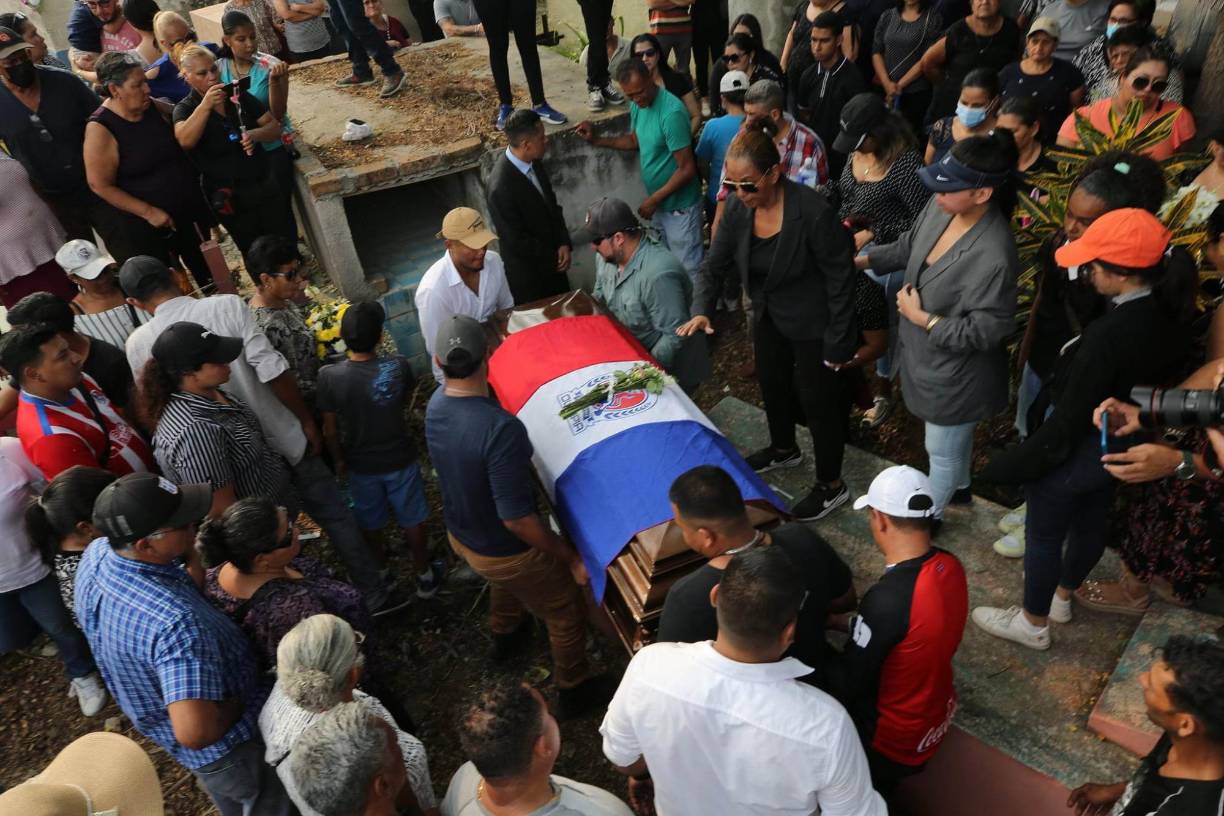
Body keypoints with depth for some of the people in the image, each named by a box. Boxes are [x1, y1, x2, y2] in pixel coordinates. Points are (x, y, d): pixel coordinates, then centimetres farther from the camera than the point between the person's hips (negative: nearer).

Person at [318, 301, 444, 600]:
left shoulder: (329, 376, -22)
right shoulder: (398, 366, -22)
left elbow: (330, 429, -10)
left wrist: (338, 460, 7)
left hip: (361, 464, 1)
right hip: (401, 459, 0)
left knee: (371, 524, 24)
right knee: (412, 520, 20)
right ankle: (425, 576, 36)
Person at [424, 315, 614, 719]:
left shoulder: (436, 404, -14)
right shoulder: (501, 429, -39)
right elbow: (517, 519, -34)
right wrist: (571, 558, -21)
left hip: (460, 534, 7)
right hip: (507, 554, -7)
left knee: (503, 581, 39)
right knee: (565, 613, 20)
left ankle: (505, 635, 67)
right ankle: (574, 690, 43)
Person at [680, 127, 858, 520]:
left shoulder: (812, 211, -30)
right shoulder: (739, 209, -11)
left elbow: (840, 278, -21)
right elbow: (714, 266, -4)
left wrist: (837, 344, -17)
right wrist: (701, 311, -23)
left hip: (813, 326, -7)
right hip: (768, 317, 7)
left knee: (818, 401, 8)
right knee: (772, 385, 26)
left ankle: (831, 486, 30)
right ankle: (783, 449, 56)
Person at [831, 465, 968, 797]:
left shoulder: (888, 597, -36)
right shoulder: (950, 566, -11)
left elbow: (848, 684, -24)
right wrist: (848, 623, 2)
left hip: (895, 743, -7)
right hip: (937, 714, 7)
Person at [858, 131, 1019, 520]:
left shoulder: (993, 256, -37)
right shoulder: (942, 207, -15)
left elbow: (985, 331, -27)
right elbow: (908, 246, 6)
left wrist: (921, 318, -23)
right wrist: (860, 260, -1)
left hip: (954, 371, -7)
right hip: (925, 353, 7)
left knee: (941, 450, 20)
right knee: (955, 436, 34)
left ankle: (930, 514, 46)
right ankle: (959, 486, 61)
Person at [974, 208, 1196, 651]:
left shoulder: (1108, 335, -35)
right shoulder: (1173, 315, -11)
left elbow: (1067, 420, -28)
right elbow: (1169, 371, 4)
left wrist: (1007, 466, -18)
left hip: (1076, 451, -8)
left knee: (1043, 536, 15)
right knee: (1091, 523, 28)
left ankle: (1033, 624, 37)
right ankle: (1062, 596, 54)